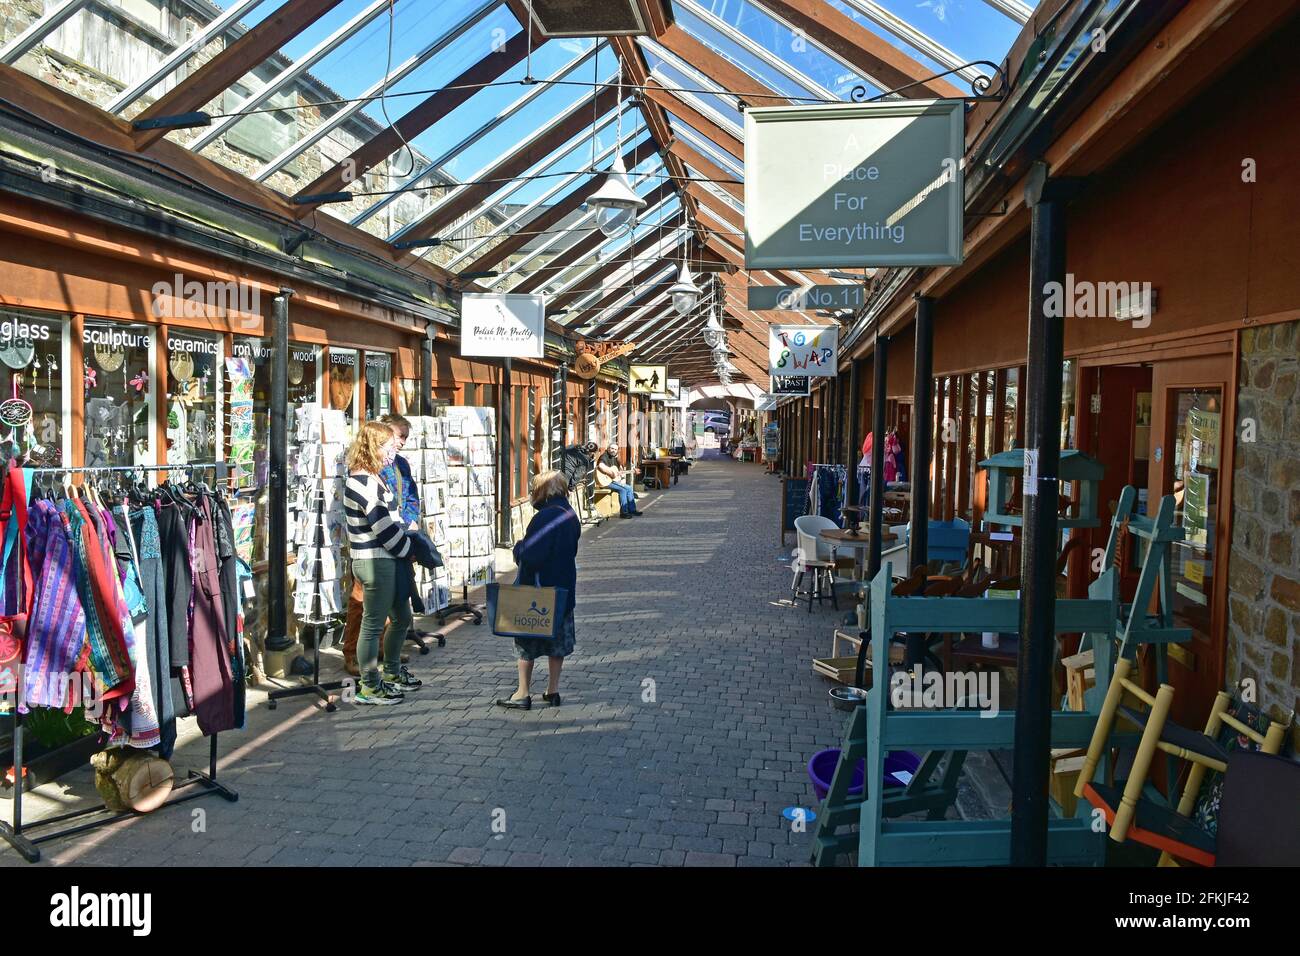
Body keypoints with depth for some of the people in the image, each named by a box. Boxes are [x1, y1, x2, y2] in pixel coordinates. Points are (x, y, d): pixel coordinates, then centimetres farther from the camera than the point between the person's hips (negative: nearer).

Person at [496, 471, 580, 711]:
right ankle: (553, 690, 22)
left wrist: (519, 546, -5)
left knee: (528, 642, 5)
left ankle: (523, 694, 10)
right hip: (563, 590, 8)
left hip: (537, 589, -7)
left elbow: (529, 556, -26)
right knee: (558, 640, 15)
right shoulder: (571, 516, 4)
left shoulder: (544, 517, -22)